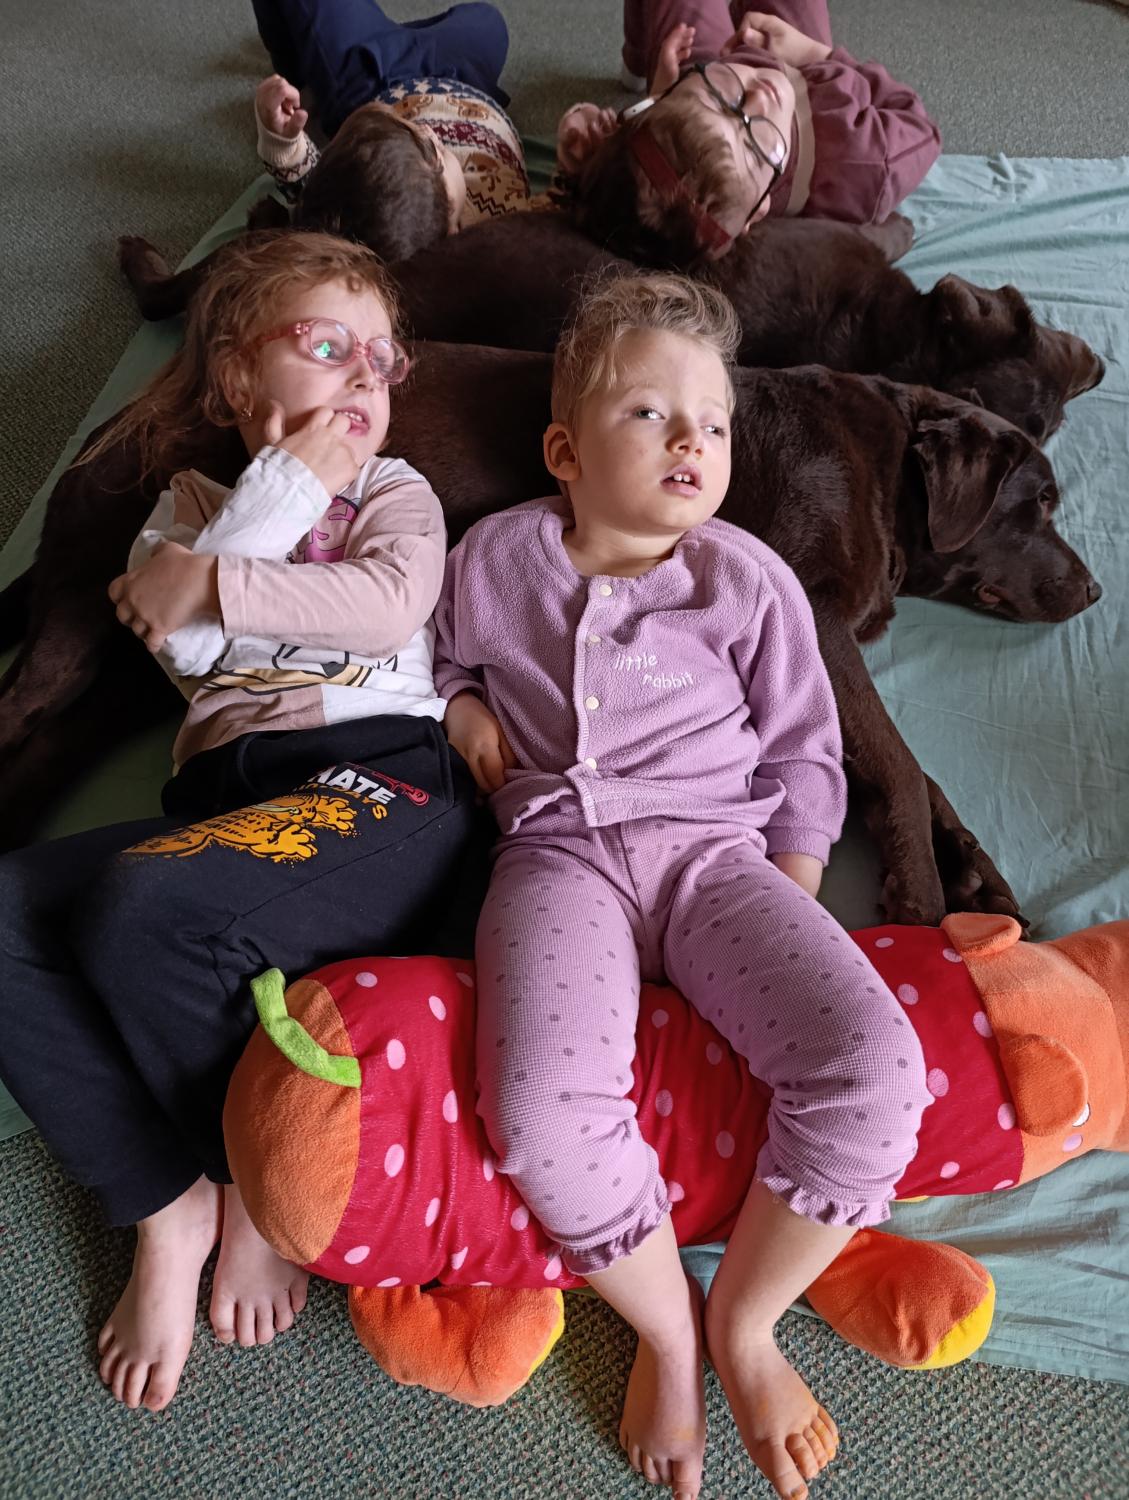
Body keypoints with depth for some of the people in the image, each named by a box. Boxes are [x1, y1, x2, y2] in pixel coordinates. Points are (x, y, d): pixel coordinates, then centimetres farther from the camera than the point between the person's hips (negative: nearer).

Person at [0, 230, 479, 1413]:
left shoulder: (396, 491, 20)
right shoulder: (194, 505, 26)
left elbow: (390, 607, -4)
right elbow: (184, 645, 3)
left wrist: (214, 582, -1)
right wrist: (283, 486, 4)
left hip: (377, 780, -3)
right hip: (221, 802, 4)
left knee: (144, 911, -32)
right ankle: (167, 1204, -7)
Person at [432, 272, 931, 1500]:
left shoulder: (748, 579, 9)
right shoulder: (493, 557, 11)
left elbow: (803, 764, 12)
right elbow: (440, 663, 30)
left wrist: (782, 921, 4)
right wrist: (466, 714, 6)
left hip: (715, 847, 1)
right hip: (560, 852, 0)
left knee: (874, 1069, -25)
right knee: (542, 1112, -30)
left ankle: (743, 1318, 4)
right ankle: (665, 1329, 3)